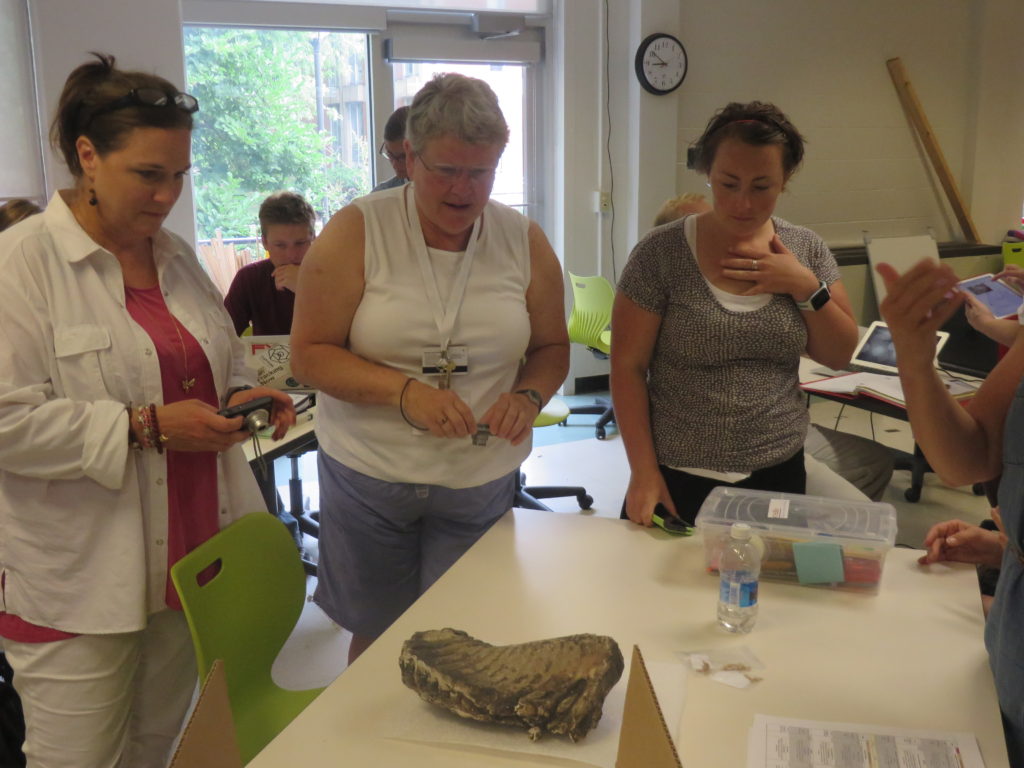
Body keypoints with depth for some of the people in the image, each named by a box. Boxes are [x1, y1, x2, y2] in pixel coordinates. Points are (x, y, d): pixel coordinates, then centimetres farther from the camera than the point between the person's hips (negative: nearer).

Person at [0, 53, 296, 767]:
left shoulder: (177, 255, 10)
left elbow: (221, 365, 21)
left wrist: (243, 396, -1)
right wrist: (145, 427, -22)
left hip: (191, 559, 6)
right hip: (78, 586, -6)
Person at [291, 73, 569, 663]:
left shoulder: (525, 241, 1)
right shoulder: (357, 232, -8)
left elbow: (552, 348, 10)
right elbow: (310, 353, -9)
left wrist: (529, 395, -12)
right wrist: (403, 391, -24)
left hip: (481, 484, 2)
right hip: (368, 479, -1)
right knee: (377, 637, 13)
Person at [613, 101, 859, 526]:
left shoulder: (807, 249, 1)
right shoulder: (660, 252, -11)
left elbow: (840, 355, 4)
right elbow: (628, 367, -9)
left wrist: (806, 286, -12)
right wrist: (644, 472, -12)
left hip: (778, 474, 4)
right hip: (678, 479, -3)